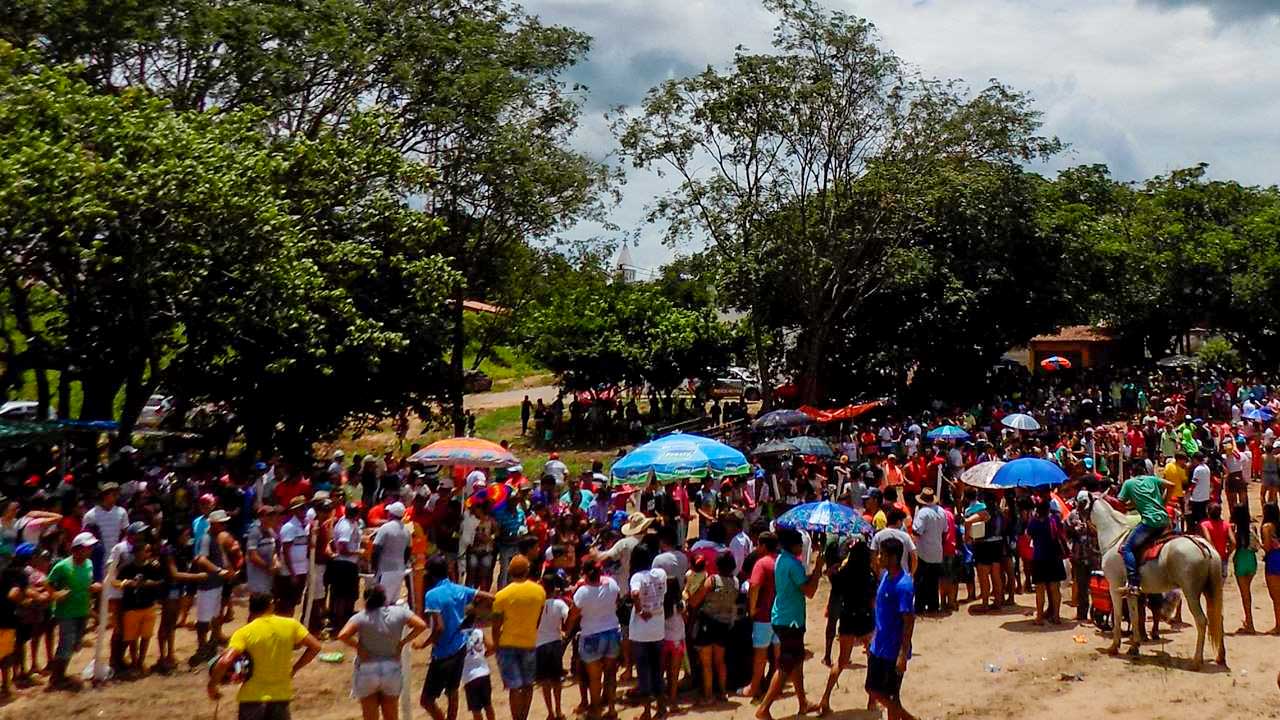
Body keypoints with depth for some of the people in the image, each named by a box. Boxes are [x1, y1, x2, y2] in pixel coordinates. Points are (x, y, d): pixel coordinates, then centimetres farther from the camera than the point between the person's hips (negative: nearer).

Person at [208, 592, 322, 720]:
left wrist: (212, 685, -7)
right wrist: (294, 668, 7)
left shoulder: (244, 633, -10)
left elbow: (225, 661, -21)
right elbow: (315, 646, -2)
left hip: (252, 699, -2)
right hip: (281, 697, 2)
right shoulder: (290, 625, -2)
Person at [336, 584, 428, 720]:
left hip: (367, 671, -2)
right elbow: (421, 625, -9)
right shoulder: (399, 612, -6)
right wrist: (403, 642, -2)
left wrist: (357, 647, -10)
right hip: (392, 670, 2)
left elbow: (342, 635, -25)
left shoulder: (361, 617, -12)